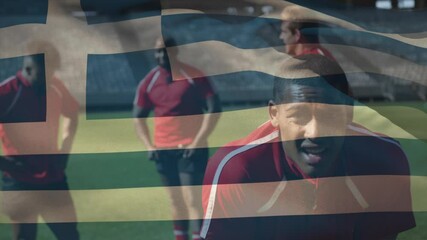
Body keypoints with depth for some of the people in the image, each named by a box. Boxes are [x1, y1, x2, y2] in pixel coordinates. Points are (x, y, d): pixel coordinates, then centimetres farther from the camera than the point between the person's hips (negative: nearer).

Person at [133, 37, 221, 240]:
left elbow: (213, 109, -8)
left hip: (191, 147, -4)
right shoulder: (148, 82, 4)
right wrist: (148, 145, 2)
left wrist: (199, 141, -12)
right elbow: (138, 117, 12)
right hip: (163, 149, 4)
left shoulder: (194, 76, -7)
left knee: (193, 199, -8)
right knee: (176, 200, 11)